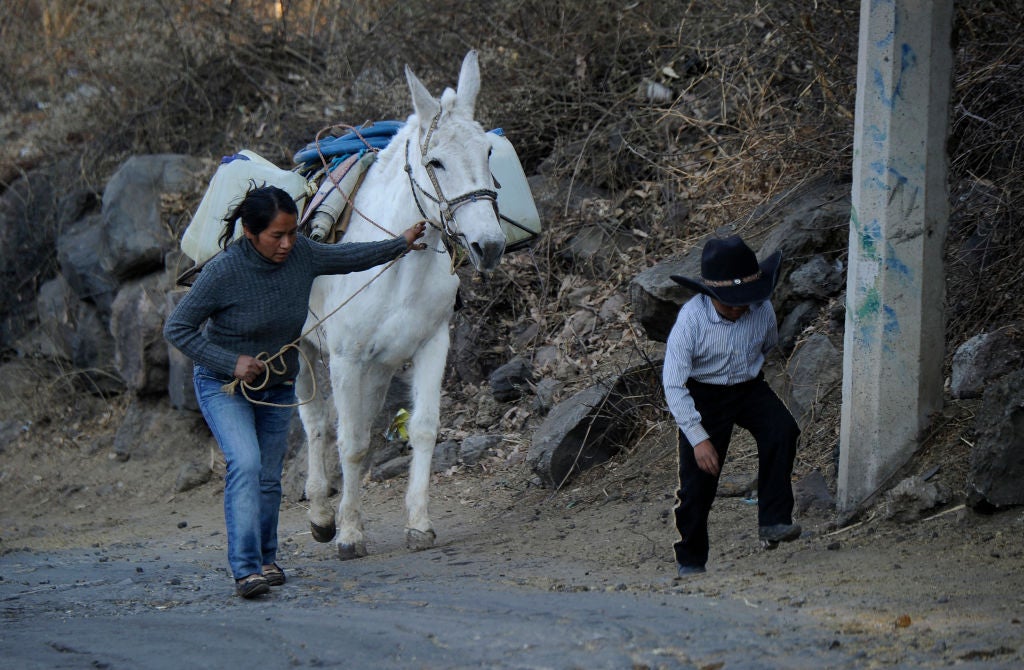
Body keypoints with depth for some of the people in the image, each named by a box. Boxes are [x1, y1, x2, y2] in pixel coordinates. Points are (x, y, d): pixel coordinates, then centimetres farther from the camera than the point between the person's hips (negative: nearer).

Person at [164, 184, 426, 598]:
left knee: (269, 476, 9)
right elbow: (177, 329, -20)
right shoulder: (224, 271, -25)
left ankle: (265, 559, 27)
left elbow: (348, 258, 11)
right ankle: (245, 569, -25)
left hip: (278, 386, 5)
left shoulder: (301, 254, -10)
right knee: (245, 464, -22)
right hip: (223, 385, -5)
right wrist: (232, 363, -25)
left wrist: (401, 244, 14)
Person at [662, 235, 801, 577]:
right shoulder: (692, 318, -26)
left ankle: (773, 522, -20)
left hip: (749, 387, 3)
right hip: (703, 395, -3)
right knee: (698, 478, -5)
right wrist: (699, 437, -27)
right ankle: (690, 559, 15)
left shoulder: (762, 310, -16)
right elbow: (673, 384, -24)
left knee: (782, 430, -26)